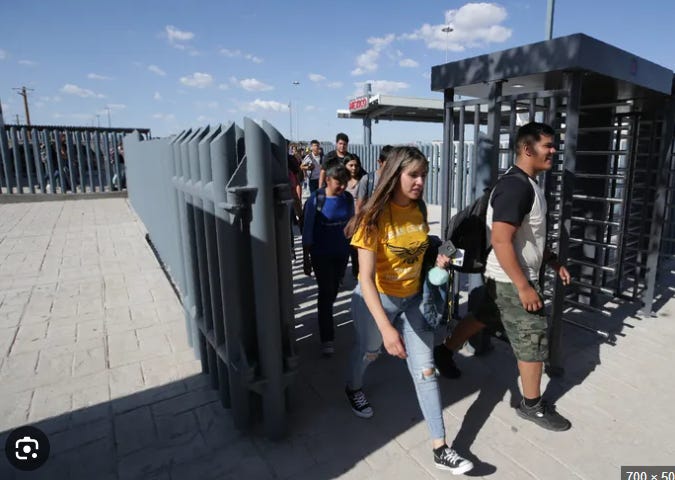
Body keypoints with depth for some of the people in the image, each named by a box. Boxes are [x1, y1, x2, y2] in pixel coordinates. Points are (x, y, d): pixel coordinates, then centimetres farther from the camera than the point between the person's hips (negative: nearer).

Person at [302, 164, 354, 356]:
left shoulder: (348, 198, -2)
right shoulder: (315, 200, -13)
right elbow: (308, 229, -8)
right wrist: (306, 257, -6)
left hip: (341, 253, 4)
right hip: (321, 255, -4)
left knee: (334, 290, 17)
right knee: (326, 292, -4)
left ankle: (325, 316, 44)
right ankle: (327, 339, 4)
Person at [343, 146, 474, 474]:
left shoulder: (420, 210, -6)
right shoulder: (375, 216, -24)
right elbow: (365, 278, -31)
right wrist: (386, 327, -38)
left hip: (412, 298, 4)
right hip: (376, 300, -4)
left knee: (425, 370, 4)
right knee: (369, 350, 22)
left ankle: (440, 448, 16)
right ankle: (353, 388, 57)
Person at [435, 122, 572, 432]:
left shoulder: (528, 183, 9)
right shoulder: (515, 186, -25)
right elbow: (501, 241, -30)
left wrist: (554, 262, 17)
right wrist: (523, 287, -27)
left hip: (503, 277, 10)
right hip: (511, 280, -10)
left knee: (483, 317, 24)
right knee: (533, 340, 3)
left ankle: (444, 352, 43)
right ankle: (532, 405, 22)